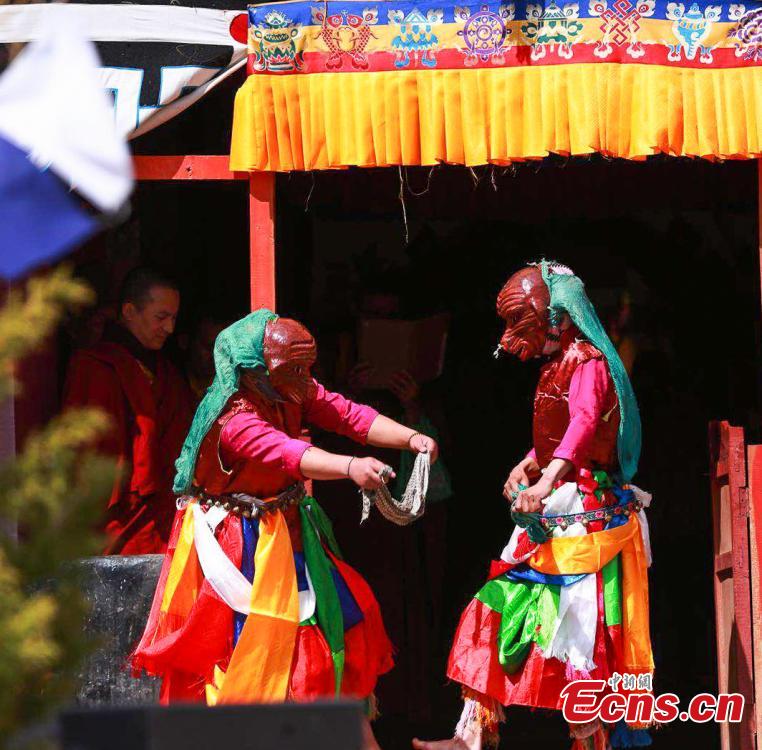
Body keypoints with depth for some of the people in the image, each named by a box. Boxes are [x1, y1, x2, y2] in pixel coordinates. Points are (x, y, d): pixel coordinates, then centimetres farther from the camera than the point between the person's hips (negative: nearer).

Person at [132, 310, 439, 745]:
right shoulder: (235, 420, -31)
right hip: (242, 541, -9)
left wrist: (412, 439, -30)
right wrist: (350, 467, -64)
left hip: (287, 526, 9)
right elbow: (287, 454, -48)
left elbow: (348, 416, -13)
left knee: (345, 615, 10)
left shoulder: (295, 394, -5)